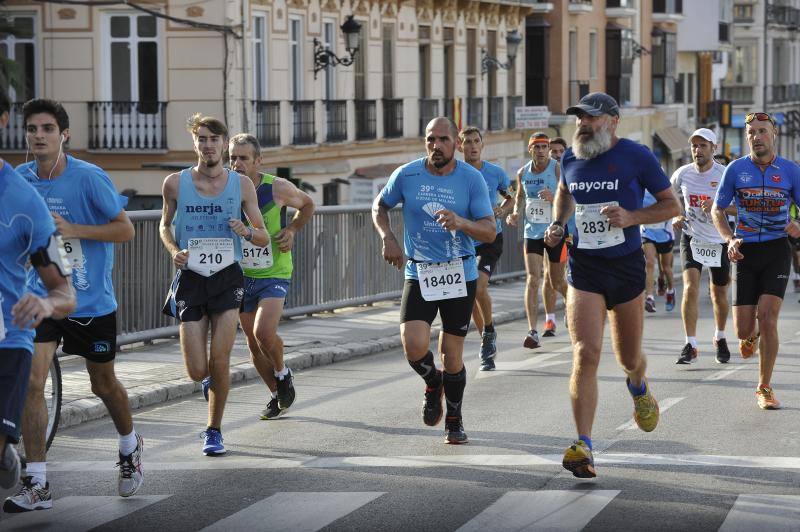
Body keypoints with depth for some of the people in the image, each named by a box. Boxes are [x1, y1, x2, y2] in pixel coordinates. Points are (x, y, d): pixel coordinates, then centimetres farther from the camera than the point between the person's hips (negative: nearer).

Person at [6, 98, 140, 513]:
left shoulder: (90, 178, -15)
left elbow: (125, 230, -13)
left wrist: (73, 229, -24)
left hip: (92, 303, -2)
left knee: (104, 385, 15)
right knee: (31, 381, -14)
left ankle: (130, 447, 45)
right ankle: (36, 484, -10)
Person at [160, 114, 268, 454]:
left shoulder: (242, 185, 1)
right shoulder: (175, 183, 1)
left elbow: (263, 237, 6)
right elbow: (165, 225, 17)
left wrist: (246, 232, -16)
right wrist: (173, 250, -4)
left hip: (227, 278, 0)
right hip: (190, 278, 0)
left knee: (219, 362, -8)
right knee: (197, 371, -4)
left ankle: (214, 431, 13)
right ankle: (211, 380, 35)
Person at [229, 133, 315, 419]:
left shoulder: (278, 188, -12)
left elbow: (307, 205, 10)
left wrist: (292, 229, -6)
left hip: (274, 275, -3)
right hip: (241, 276, 3)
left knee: (264, 333, -22)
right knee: (254, 343, 8)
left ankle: (282, 373, 8)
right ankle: (277, 395, 29)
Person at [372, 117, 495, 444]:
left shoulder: (472, 179, -6)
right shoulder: (407, 175, -3)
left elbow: (490, 232, -9)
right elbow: (379, 206, 15)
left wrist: (461, 223, -29)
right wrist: (388, 238, -3)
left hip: (460, 275, 0)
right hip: (419, 274, 0)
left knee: (452, 356, 3)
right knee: (414, 347, -18)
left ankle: (454, 420, 26)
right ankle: (433, 383, 17)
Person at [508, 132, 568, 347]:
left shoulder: (558, 170, -11)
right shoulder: (523, 173, 3)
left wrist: (553, 198, -31)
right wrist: (515, 212, 3)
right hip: (532, 232, 3)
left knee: (555, 281, 8)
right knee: (532, 279, -11)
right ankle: (532, 331, -14)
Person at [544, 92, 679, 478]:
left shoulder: (636, 156, -8)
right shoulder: (571, 158, 4)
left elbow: (670, 205, -1)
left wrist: (631, 217, -18)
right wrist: (557, 223, 7)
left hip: (626, 265, -1)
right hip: (583, 267, 1)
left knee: (629, 358, 14)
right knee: (585, 353, -17)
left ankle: (638, 387, 54)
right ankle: (583, 447, -19)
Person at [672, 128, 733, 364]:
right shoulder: (683, 174, -3)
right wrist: (677, 216, -3)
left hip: (719, 241, 0)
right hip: (692, 238, 0)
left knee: (719, 294, 12)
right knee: (690, 288, -18)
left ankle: (720, 338, 37)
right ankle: (690, 346, -15)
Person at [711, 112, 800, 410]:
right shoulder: (736, 170, 0)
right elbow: (717, 210, 8)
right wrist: (729, 240, -9)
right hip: (745, 252, 1)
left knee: (767, 318, -15)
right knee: (744, 329, -3)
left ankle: (765, 389, -1)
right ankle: (750, 335, 39)